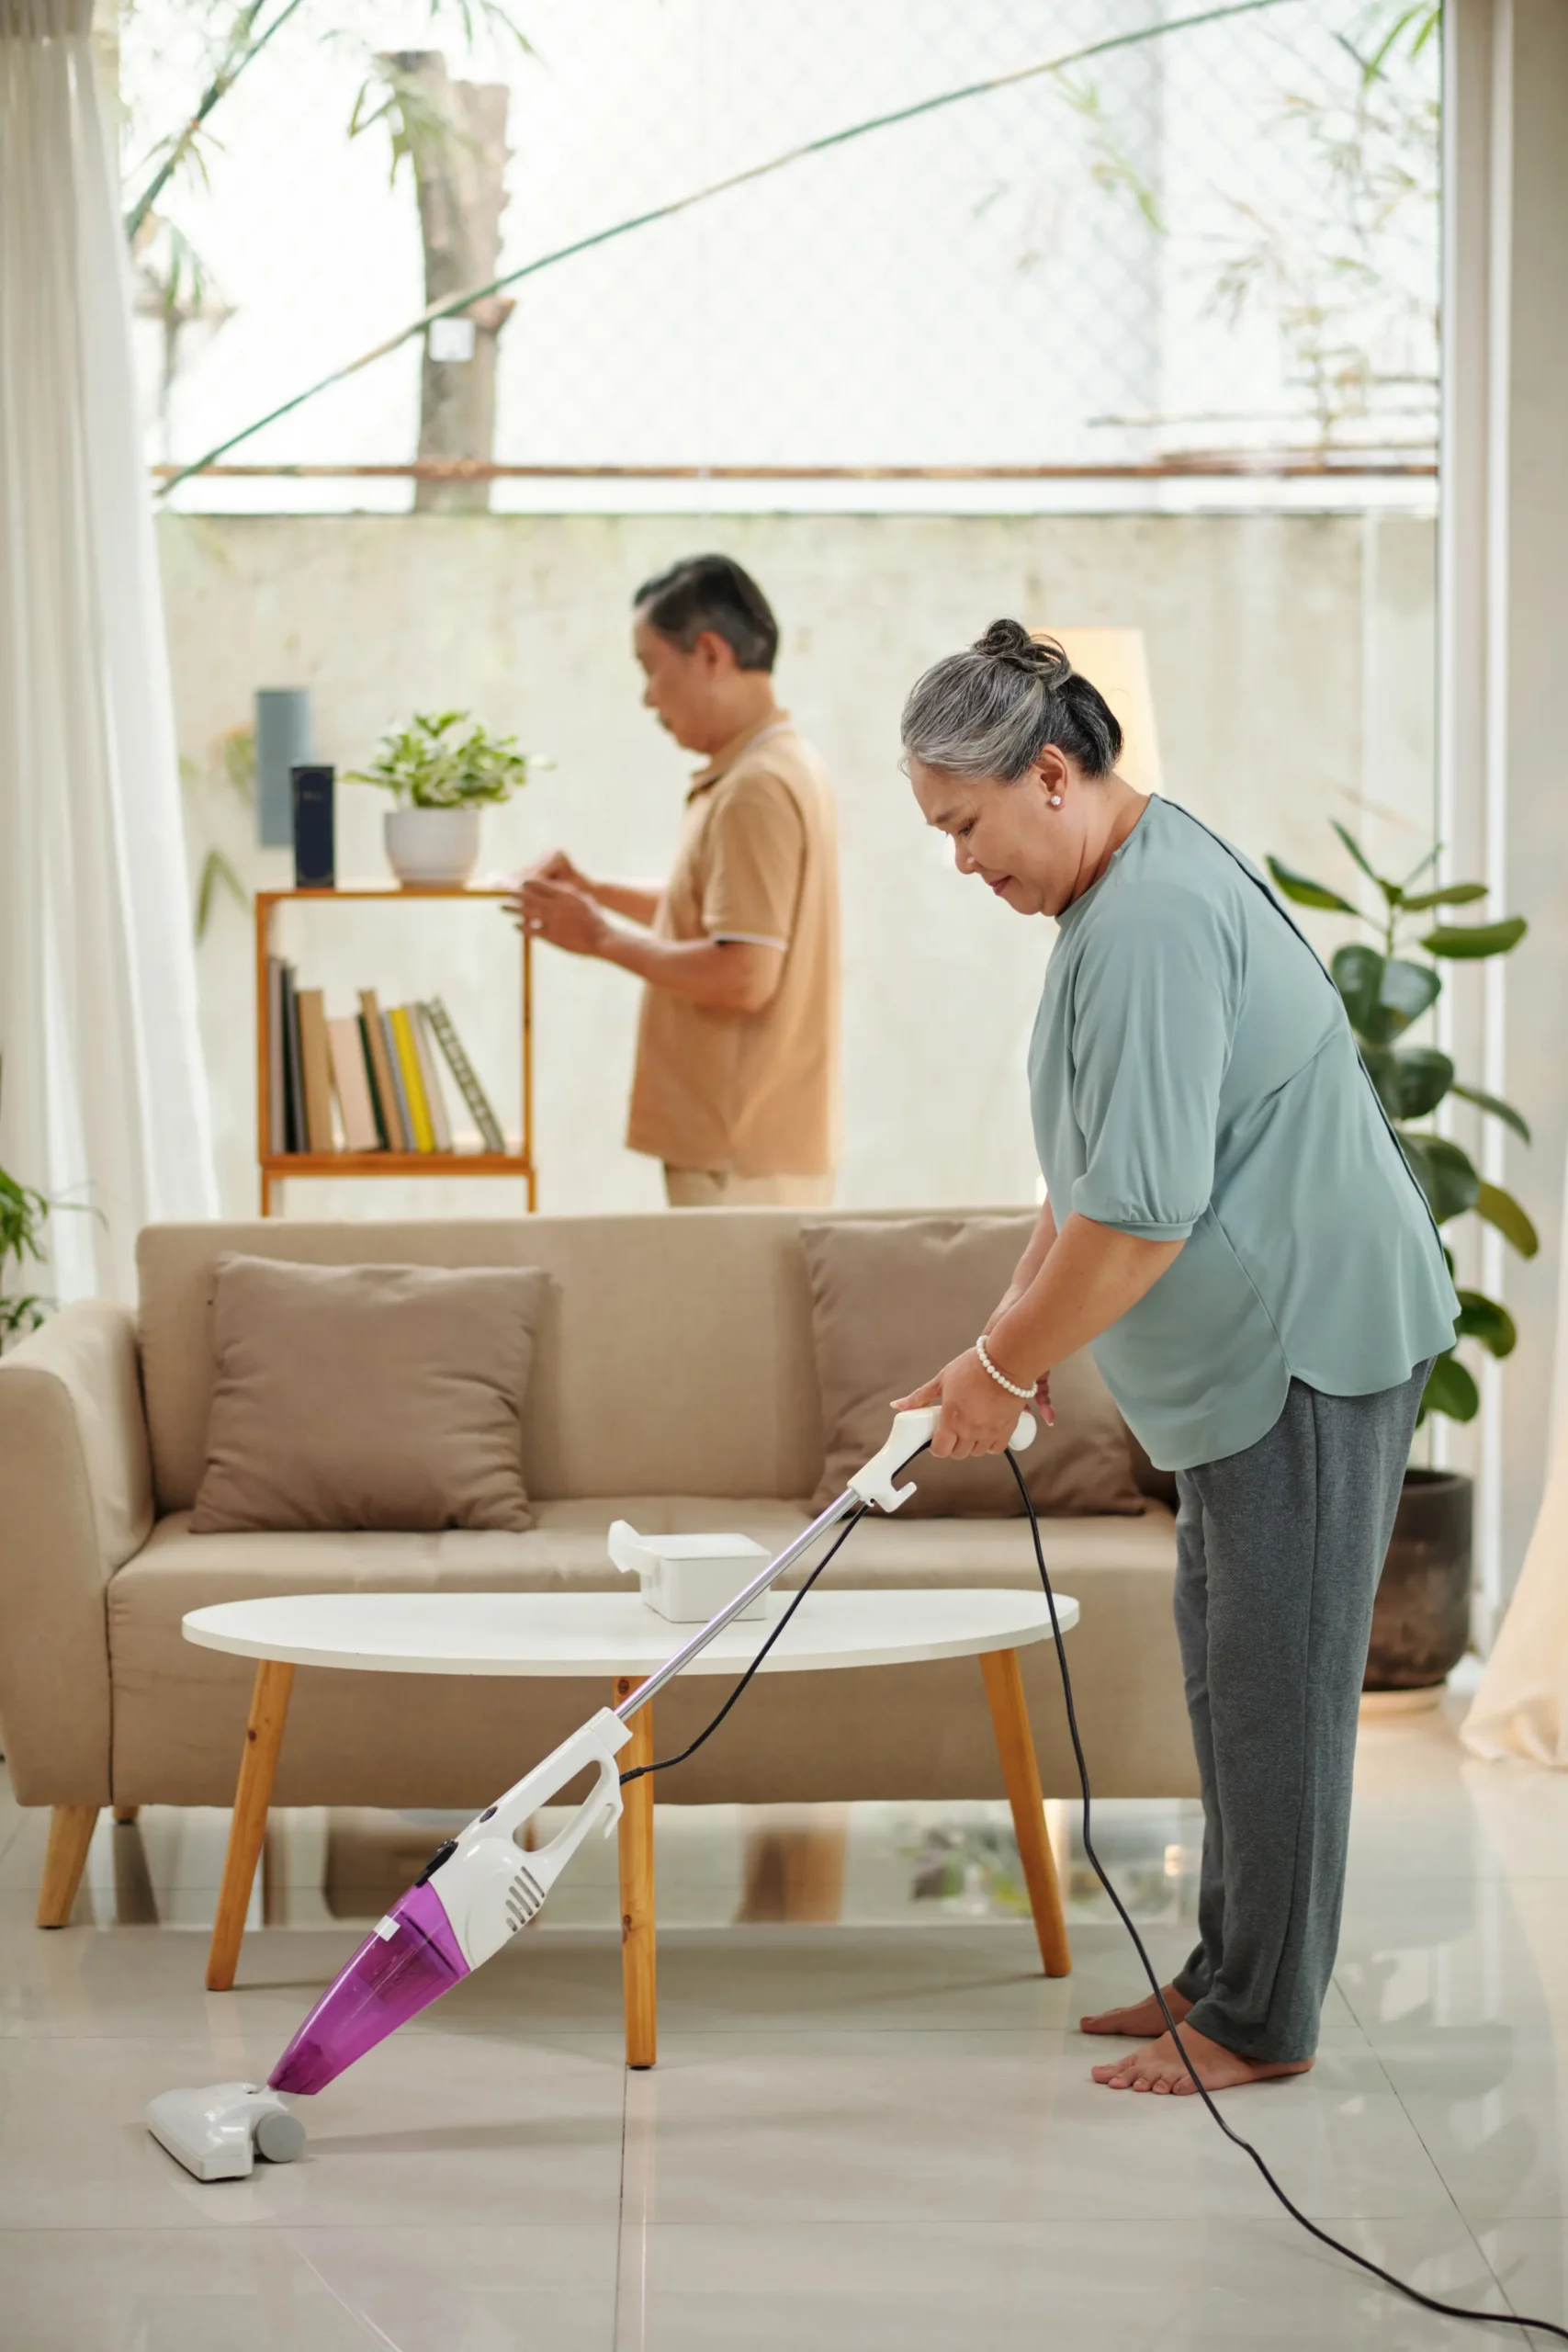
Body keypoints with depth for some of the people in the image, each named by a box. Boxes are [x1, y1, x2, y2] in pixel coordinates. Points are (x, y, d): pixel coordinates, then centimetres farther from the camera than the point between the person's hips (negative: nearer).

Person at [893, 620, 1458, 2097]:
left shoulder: (1156, 917, -23)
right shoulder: (1127, 888, 12)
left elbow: (1138, 1214, -27)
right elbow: (1093, 1171, 21)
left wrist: (1004, 1370, -16)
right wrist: (1008, 1337, 14)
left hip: (1311, 1336, -11)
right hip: (1246, 1348, 11)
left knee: (1276, 1683, -3)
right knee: (1229, 1670, 16)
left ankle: (1261, 2024, 6)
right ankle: (1228, 1973, 26)